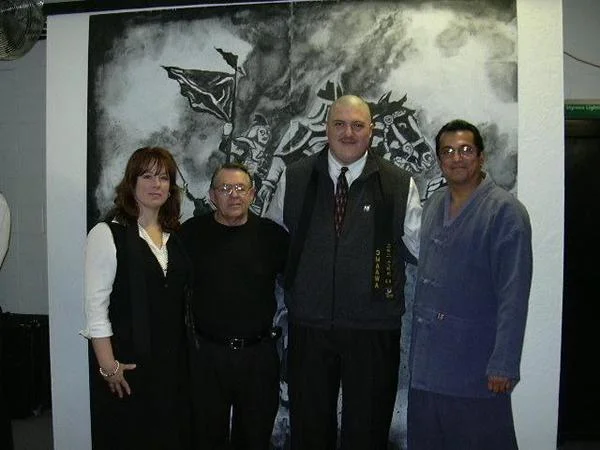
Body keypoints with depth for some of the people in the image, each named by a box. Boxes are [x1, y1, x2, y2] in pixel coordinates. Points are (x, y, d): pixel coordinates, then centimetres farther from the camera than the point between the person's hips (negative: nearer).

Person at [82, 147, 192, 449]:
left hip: (172, 362, 5)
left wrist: (184, 352, 8)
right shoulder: (107, 234, -8)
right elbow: (95, 306, -12)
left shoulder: (175, 236, 8)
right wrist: (109, 366, -14)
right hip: (127, 365, -5)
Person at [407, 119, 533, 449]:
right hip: (426, 361, 6)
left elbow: (513, 295, -15)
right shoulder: (432, 205, 9)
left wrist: (504, 365, -17)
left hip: (475, 367, -6)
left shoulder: (505, 211, -11)